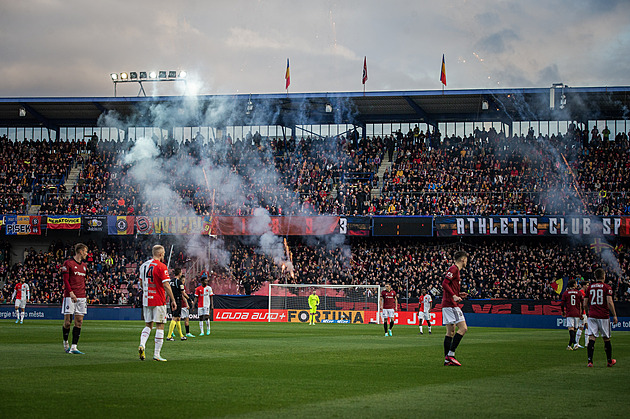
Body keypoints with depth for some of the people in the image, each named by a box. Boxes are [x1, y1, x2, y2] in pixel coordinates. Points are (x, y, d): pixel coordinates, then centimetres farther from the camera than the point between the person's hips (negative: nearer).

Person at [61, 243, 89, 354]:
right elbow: (65, 279, -8)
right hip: (70, 296, -6)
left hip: (81, 297, 6)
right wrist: (71, 293, -17)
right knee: (67, 321, -3)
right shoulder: (68, 263, -3)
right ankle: (65, 342, 19)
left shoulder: (84, 265, 18)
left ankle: (74, 347, -3)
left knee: (79, 322, -2)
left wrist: (84, 294, 13)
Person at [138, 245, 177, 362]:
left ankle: (142, 345, -10)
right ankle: (157, 354, -2)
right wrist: (173, 300, -11)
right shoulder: (161, 267, -12)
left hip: (146, 300, 6)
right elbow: (166, 285, -16)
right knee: (160, 326, 0)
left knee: (148, 325, 15)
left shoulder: (144, 265, 10)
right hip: (159, 301, -6)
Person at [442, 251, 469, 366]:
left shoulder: (455, 269, 21)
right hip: (451, 304, -10)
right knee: (463, 328, -13)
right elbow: (444, 284, -19)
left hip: (446, 305, 10)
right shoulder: (454, 269, -9)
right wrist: (454, 296, -23)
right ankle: (450, 355, -15)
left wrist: (459, 295, 20)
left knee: (450, 332, 9)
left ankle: (447, 359, 9)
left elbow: (446, 286, 26)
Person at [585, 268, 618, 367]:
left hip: (592, 316, 2)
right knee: (606, 338, 10)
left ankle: (590, 361, -14)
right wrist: (614, 315, -7)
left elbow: (586, 304, 10)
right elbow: (609, 302, -13)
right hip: (604, 316, -2)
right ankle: (609, 361, 22)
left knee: (591, 338, -4)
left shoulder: (590, 287, 8)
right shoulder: (607, 287, -3)